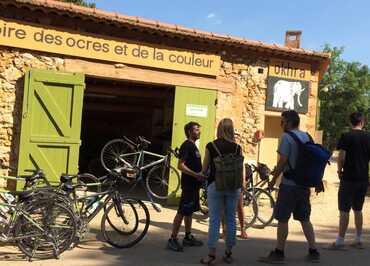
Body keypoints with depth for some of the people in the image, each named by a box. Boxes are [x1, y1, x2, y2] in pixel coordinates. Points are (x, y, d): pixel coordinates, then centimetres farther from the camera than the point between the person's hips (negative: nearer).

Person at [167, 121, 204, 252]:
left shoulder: (193, 146, 17)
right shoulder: (186, 145, -13)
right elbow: (181, 166, -21)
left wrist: (201, 175, 13)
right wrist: (196, 175, -24)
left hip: (194, 184, 10)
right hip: (188, 184, -10)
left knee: (190, 211, 15)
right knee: (182, 212, -7)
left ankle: (188, 237, 24)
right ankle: (173, 239, -2)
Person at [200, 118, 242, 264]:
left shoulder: (211, 146, -4)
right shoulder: (237, 148, -1)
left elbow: (205, 168, 4)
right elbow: (240, 171, 3)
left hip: (215, 185, -2)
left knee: (214, 220, 2)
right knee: (231, 219, 11)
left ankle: (211, 254, 4)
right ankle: (229, 253, 20)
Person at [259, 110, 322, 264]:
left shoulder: (287, 137, -12)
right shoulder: (307, 137, 10)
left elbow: (282, 161, -17)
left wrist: (274, 179, -7)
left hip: (289, 184, -7)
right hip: (304, 185, 8)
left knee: (282, 219, 1)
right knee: (304, 219, 15)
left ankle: (279, 253, 7)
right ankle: (313, 252, 18)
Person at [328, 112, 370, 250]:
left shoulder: (346, 137, -8)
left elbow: (341, 157, -14)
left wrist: (339, 171, 1)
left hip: (349, 178, -5)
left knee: (344, 210, -2)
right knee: (358, 210, 17)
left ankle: (340, 241, -1)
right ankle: (358, 240, 22)